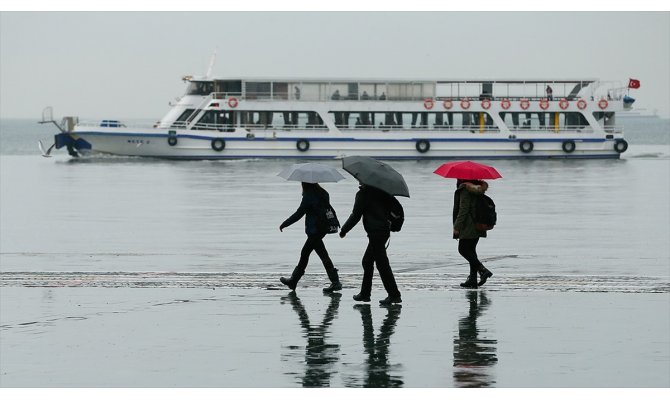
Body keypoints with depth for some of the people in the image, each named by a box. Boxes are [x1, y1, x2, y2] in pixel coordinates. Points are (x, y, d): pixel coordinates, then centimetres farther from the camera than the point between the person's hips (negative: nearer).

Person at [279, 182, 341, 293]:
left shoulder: (309, 196, -16)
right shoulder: (323, 193, 7)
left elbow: (299, 214, -12)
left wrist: (284, 224, -1)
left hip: (313, 230, -9)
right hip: (322, 228, 9)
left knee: (323, 256, -7)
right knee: (304, 253, 17)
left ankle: (335, 282, -7)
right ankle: (293, 280, 23)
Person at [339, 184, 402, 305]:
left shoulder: (362, 194, -10)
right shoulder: (381, 191, 11)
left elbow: (356, 215, -9)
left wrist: (343, 230, 1)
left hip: (375, 233, -9)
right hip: (385, 230, 9)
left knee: (382, 264, -8)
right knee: (367, 262, 18)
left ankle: (394, 295, -10)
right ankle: (365, 293, 24)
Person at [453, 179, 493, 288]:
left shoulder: (465, 189, -15)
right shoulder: (477, 187, 12)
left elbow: (463, 209, -19)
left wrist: (457, 226, -17)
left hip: (468, 226, -9)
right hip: (478, 225, 9)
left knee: (463, 250, -3)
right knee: (471, 250, 13)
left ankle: (483, 270, -15)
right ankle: (472, 278, 11)